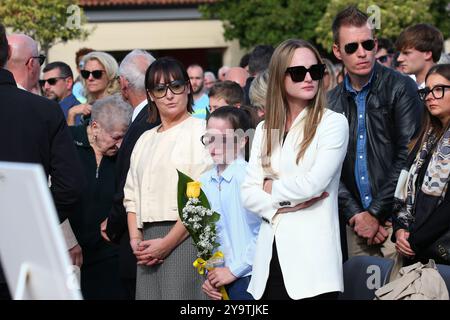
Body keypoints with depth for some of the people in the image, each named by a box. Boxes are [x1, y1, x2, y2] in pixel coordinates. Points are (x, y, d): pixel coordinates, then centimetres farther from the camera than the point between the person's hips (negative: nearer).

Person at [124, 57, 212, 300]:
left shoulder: (200, 131, -1)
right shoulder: (146, 139, 21)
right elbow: (132, 195, 20)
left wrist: (168, 242, -12)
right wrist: (135, 239, 4)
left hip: (185, 237, -6)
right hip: (149, 240, 6)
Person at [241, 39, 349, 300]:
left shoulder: (333, 123, -1)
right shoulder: (265, 129, 14)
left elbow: (314, 183, -12)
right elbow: (248, 193, 8)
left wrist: (272, 188, 3)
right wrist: (284, 205, -8)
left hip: (313, 257, -4)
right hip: (271, 253, 4)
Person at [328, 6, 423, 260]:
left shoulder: (401, 88, -3)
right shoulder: (332, 102, 11)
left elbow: (407, 157, -10)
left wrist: (375, 213, -10)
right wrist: (355, 214, -6)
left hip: (394, 218, -4)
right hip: (355, 222, 4)